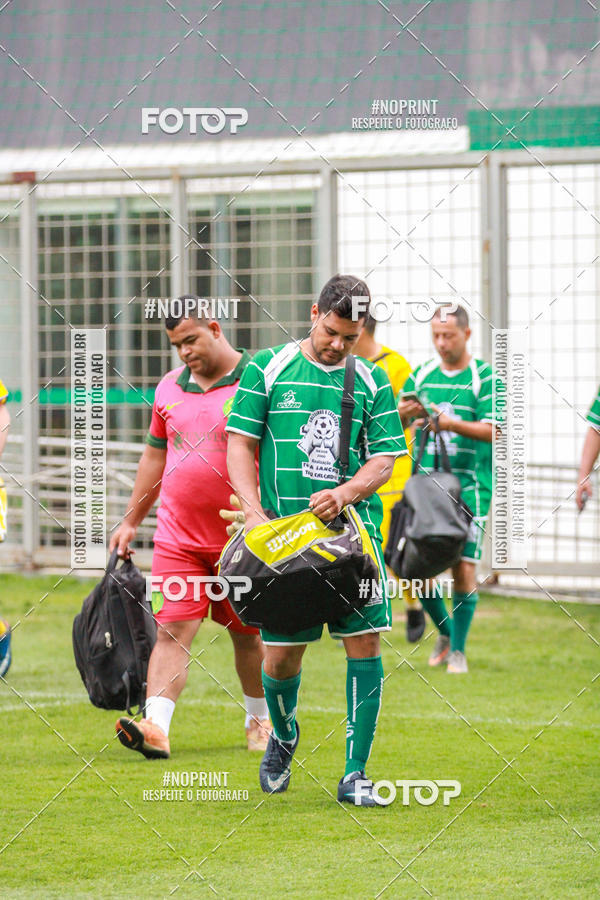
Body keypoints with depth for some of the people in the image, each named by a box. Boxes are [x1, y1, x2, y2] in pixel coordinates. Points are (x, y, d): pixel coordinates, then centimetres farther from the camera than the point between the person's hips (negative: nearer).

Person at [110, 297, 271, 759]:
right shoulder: (170, 387, 11)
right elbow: (155, 456, 21)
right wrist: (131, 522, 21)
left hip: (241, 539, -3)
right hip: (178, 537, 3)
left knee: (247, 633, 10)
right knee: (172, 630, -8)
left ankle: (261, 719, 29)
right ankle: (155, 728, -18)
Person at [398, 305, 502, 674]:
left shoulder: (484, 377, -1)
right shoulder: (422, 375, 11)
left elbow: (493, 430, -10)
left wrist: (453, 424, -25)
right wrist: (404, 412, -13)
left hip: (469, 486, -4)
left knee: (464, 567, -8)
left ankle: (458, 650, 3)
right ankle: (446, 631, 24)